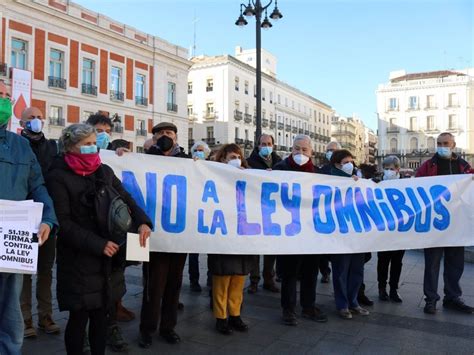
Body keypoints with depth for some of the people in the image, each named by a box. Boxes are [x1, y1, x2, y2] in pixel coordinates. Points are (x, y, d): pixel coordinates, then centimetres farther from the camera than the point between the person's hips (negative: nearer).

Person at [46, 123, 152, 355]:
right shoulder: (59, 177, -7)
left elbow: (126, 199, 10)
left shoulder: (104, 171, 9)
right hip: (78, 258, -5)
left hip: (106, 257, 5)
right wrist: (98, 244, -18)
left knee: (101, 314, 12)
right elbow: (63, 223, -12)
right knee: (79, 316, 4)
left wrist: (142, 222, -10)